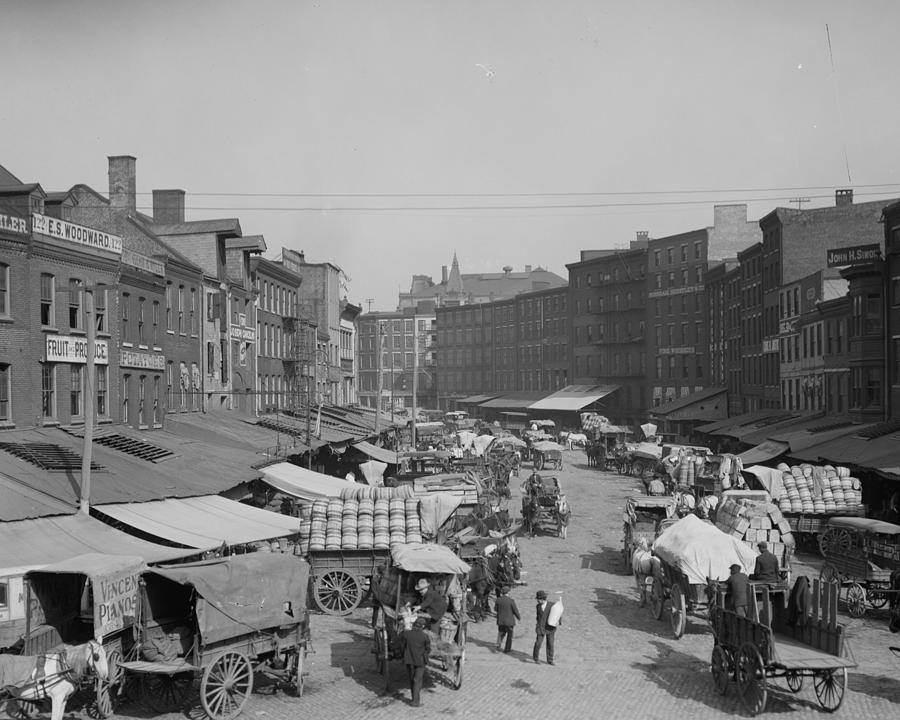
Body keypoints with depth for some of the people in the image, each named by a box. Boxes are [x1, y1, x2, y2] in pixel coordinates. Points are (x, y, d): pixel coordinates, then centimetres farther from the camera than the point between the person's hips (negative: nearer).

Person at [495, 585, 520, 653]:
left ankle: (498, 644, 0)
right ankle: (506, 649, 24)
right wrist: (519, 617, 8)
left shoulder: (498, 600, -9)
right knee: (510, 634, 17)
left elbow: (496, 608, 6)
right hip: (509, 621, -3)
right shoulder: (511, 601, -19)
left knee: (501, 633, 23)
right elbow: (515, 611, -11)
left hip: (500, 620, 3)